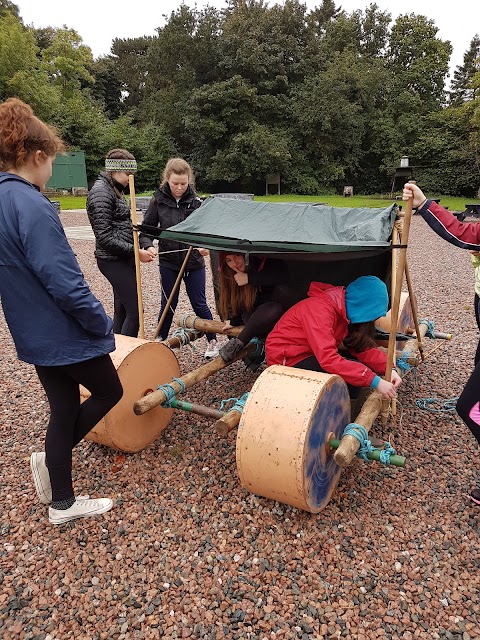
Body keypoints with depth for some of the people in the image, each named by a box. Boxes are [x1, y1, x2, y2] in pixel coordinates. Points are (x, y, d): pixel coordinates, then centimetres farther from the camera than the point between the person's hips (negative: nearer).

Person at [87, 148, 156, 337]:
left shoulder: (115, 190, 16)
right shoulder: (100, 193, -14)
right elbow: (104, 237, -20)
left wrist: (144, 247, 6)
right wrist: (136, 252, -19)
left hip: (123, 258, 9)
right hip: (113, 261, -9)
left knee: (121, 310, 13)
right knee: (135, 311, -9)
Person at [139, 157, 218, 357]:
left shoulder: (195, 201, -5)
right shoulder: (158, 200, -5)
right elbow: (146, 229, -2)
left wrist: (205, 245, -23)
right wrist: (148, 246, -22)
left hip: (194, 261, 0)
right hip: (168, 261, 1)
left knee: (199, 303, 7)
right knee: (168, 304, 11)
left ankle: (212, 341, 23)